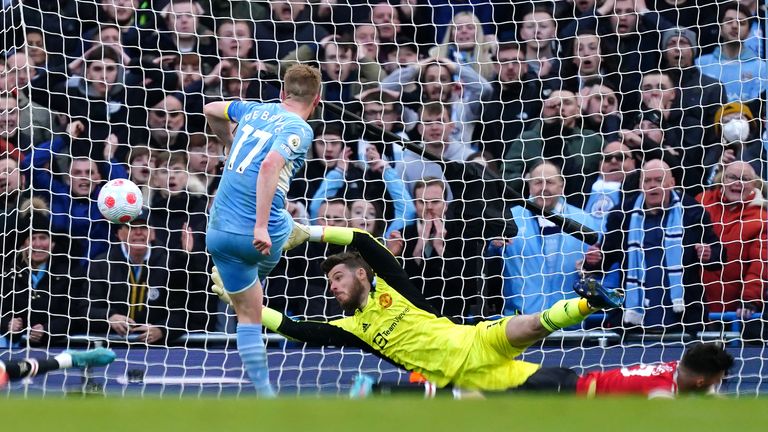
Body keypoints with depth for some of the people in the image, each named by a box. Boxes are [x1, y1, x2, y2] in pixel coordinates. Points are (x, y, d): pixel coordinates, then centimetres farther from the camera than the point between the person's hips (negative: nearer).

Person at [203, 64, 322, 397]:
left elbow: (211, 110, 30)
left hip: (219, 232, 5)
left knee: (248, 316, 13)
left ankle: (264, 394, 10)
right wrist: (261, 226, -28)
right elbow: (270, 165, -26)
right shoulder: (299, 129, -8)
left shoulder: (255, 110, 11)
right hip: (263, 235, -5)